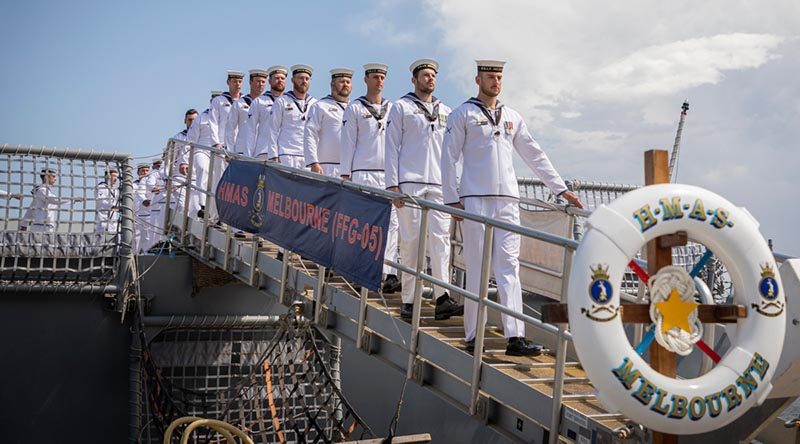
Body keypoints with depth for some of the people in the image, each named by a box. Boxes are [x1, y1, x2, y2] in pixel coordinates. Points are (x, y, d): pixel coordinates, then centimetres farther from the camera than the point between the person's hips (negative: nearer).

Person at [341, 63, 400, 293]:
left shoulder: (392, 108, 15)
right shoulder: (355, 108, 6)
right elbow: (348, 142, 4)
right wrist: (345, 173, 0)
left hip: (388, 173, 3)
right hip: (363, 172, -3)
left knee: (391, 222, -7)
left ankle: (390, 273, -10)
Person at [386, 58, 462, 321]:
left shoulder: (445, 111, 20)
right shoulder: (402, 107, 9)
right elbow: (392, 147, 4)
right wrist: (392, 184, -5)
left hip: (438, 184, 3)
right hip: (409, 182, -3)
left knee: (441, 237, -8)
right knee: (411, 239, -3)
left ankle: (442, 299, -11)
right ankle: (408, 301, 2)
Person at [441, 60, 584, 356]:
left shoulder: (512, 117, 19)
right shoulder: (463, 115, 6)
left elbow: (535, 155, 21)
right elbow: (449, 158, 2)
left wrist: (561, 188, 17)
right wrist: (452, 199, -5)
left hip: (508, 200, 4)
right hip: (475, 199, -4)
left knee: (509, 266, -3)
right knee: (477, 268, -4)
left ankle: (515, 337, -6)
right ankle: (472, 336, 4)